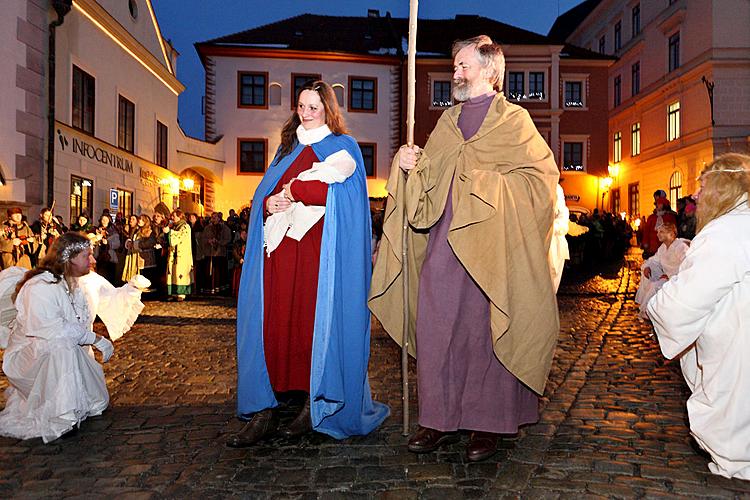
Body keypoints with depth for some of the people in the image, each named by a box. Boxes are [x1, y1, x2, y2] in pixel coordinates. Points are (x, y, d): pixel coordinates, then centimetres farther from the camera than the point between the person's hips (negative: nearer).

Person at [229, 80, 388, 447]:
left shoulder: (342, 147, 8)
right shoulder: (288, 149, 24)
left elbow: (327, 187, -11)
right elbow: (264, 191, 16)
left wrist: (291, 190, -2)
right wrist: (269, 204, -5)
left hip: (318, 252, -4)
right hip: (280, 250, 5)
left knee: (315, 320, -5)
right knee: (272, 324, -2)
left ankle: (317, 404, 8)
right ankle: (263, 413, 0)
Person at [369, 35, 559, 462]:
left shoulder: (514, 120, 3)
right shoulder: (448, 121, 19)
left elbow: (544, 172, -3)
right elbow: (429, 179, 20)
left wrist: (491, 183, -12)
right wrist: (411, 164, 0)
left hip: (488, 246, -5)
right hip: (442, 245, 5)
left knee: (485, 330, 0)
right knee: (436, 328, 3)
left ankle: (487, 425, 13)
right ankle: (442, 420, 16)